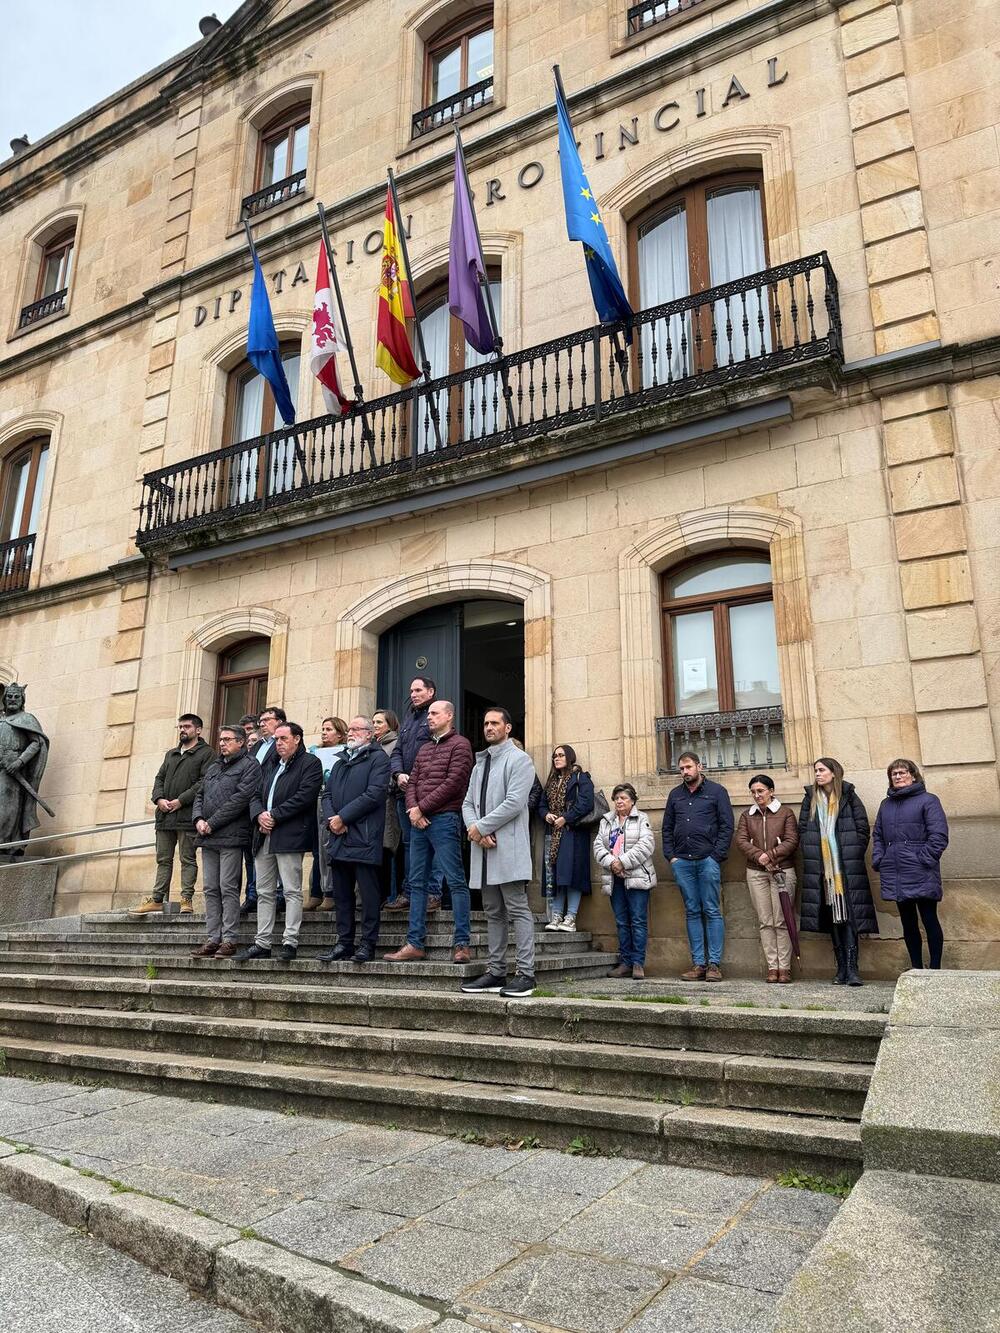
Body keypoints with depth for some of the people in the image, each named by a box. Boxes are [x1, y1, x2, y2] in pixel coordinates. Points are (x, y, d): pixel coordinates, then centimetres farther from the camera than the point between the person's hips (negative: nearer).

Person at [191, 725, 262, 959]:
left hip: (231, 836, -7)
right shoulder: (212, 768, 23)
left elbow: (241, 798, -13)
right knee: (211, 889, 7)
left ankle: (229, 940, -3)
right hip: (208, 838, 7)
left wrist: (212, 823, -13)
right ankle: (213, 939, 10)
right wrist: (198, 819, 0)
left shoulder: (249, 765, -2)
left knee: (228, 888, -7)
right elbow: (199, 796, 21)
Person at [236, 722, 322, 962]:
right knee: (264, 892, 10)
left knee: (292, 890, -6)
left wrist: (274, 815, -12)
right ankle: (262, 943, 15)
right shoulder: (270, 765, 22)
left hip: (289, 836, -8)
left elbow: (304, 796, -13)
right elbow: (256, 794, 18)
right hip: (265, 836, 8)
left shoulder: (310, 763, -2)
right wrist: (259, 814, -3)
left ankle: (290, 942, -4)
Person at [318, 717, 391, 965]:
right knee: (341, 893, 11)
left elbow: (374, 794, -13)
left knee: (369, 893, -3)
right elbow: (327, 794, 16)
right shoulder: (341, 763, 23)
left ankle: (368, 944, 3)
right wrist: (331, 819, -4)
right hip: (339, 837, 7)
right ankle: (344, 943, 19)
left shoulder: (378, 758, -1)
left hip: (364, 837, -7)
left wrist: (342, 817, -12)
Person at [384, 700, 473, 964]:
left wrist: (421, 808, -11)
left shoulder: (459, 744, -2)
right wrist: (412, 809, -5)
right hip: (419, 822, 8)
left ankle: (462, 944, -3)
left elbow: (453, 783, -12)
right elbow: (412, 782, 15)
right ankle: (415, 944, 12)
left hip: (444, 819, -8)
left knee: (456, 880, -6)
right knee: (417, 882, 8)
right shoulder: (424, 749, 21)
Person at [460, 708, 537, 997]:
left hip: (509, 847, -7)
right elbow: (468, 803, 15)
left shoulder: (519, 760, -2)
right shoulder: (480, 764, 22)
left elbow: (514, 802, -14)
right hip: (484, 848, 8)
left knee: (518, 910, -6)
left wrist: (481, 827, -12)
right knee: (493, 913, 11)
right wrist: (473, 828, -6)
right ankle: (496, 972, 16)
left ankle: (525, 973, -3)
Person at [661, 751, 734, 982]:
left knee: (712, 911, -3)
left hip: (708, 860, -4)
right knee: (692, 912, 5)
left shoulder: (716, 791, 5)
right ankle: (698, 963, 8)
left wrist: (717, 856, -8)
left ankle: (715, 964, 1)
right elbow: (667, 828, 18)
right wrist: (670, 855, 6)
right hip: (682, 861, 4)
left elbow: (727, 826, 0)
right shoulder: (675, 795, 17)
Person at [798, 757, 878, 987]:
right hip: (821, 868, 3)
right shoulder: (810, 799, 12)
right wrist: (810, 854, 3)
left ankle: (851, 968, -9)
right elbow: (802, 829, 12)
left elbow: (863, 828, 1)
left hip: (846, 867, -3)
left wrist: (854, 856, -4)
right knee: (832, 916, 5)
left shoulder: (849, 797, 3)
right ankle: (842, 968, 10)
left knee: (848, 914, -8)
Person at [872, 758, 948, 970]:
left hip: (921, 875, -6)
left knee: (929, 921, 0)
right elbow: (877, 836, 21)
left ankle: (935, 969, 8)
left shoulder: (928, 800, -1)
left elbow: (938, 835, -8)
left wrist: (924, 859, -14)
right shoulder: (886, 804, 18)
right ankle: (916, 969, 19)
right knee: (908, 923, 11)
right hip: (895, 877, 6)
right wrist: (879, 860, 7)